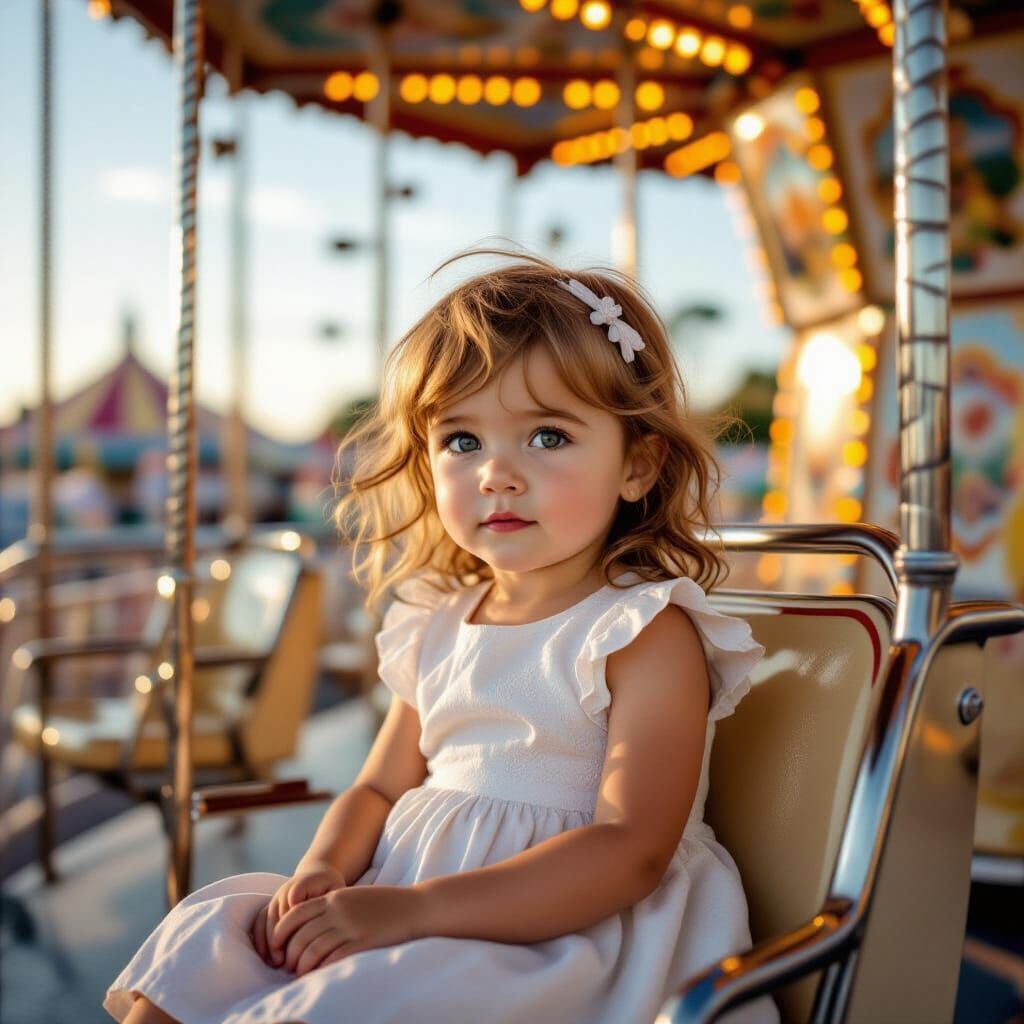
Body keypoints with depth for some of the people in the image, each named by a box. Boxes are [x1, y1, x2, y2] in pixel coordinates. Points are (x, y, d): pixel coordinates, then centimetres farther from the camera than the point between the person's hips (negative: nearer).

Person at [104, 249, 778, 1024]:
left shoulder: (647, 633, -11)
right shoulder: (438, 629, 11)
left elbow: (630, 852, -20)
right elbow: (379, 789, 18)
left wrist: (411, 909, -26)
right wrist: (325, 868, -6)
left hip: (563, 928, -6)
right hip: (399, 897, 7)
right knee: (203, 945, -5)